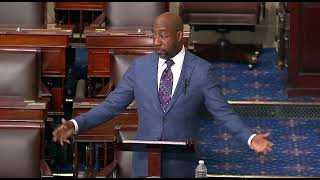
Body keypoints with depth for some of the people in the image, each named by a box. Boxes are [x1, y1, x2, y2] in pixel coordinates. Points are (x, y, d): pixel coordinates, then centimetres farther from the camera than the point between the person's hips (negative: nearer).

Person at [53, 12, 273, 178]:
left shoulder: (202, 71, -4)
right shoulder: (140, 66, 4)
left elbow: (223, 112, -5)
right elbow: (112, 105, 4)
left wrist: (250, 138, -21)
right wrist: (76, 124, -8)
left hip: (182, 164, -2)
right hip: (145, 161, 2)